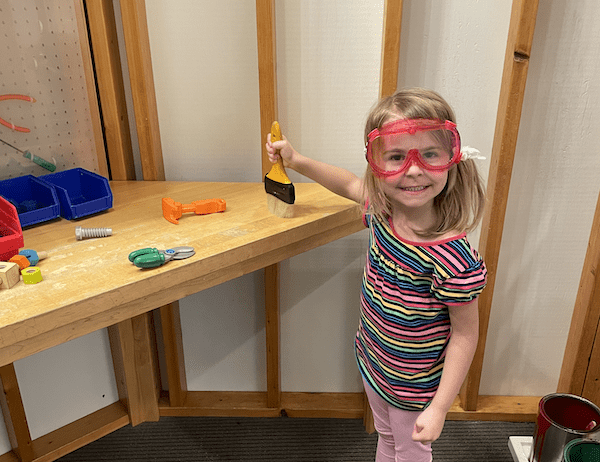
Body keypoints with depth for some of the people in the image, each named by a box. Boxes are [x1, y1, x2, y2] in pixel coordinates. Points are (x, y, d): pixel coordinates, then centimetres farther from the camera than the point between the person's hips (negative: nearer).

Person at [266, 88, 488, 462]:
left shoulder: (454, 260, -35)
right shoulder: (380, 209, -16)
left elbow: (465, 334, -23)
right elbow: (350, 183, 6)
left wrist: (439, 409, -18)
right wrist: (295, 160, 6)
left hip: (414, 387, -5)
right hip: (373, 362, 6)